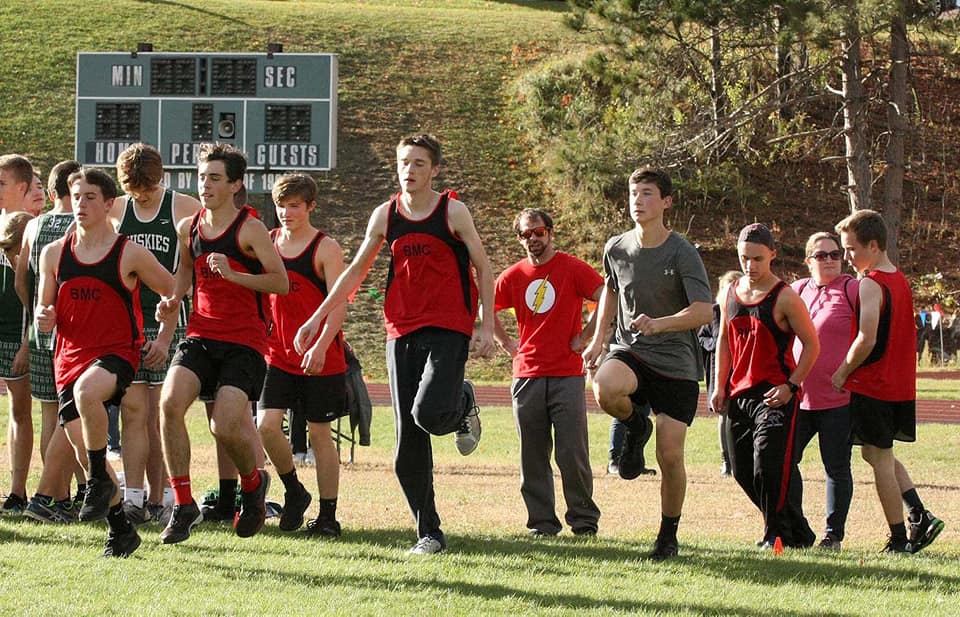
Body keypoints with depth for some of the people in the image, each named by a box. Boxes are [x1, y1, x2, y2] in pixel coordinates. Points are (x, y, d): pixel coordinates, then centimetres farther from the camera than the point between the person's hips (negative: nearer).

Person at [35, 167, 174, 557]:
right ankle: (119, 527, 14)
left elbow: (172, 291, 7)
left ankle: (101, 480, -18)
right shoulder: (54, 254, 8)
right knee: (81, 445, -1)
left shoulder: (130, 254, -4)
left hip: (117, 352, -5)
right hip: (70, 357, 5)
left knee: (86, 390, -37)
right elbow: (45, 310, 15)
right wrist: (43, 319, -7)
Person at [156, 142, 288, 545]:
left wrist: (232, 274, -21)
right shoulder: (189, 228, 9)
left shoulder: (249, 229, -8)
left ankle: (254, 483, 19)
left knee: (225, 426, -17)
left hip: (244, 341, -5)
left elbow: (281, 282, -9)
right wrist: (174, 299, 9)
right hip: (200, 335, 5)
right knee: (170, 401, -20)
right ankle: (183, 506, -11)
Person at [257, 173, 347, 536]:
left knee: (319, 434, 2)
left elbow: (339, 305, -13)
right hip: (278, 354, 4)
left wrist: (320, 347, -26)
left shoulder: (325, 248, -7)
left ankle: (327, 516, 11)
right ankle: (293, 492, 13)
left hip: (320, 359, -4)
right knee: (267, 425, -10)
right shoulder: (267, 243, 7)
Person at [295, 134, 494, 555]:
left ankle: (463, 404, 12)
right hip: (401, 331, 4)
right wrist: (318, 317, 15)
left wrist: (486, 327, -4)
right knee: (408, 440, -1)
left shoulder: (452, 212, -2)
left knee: (429, 413, -26)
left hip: (448, 329, -4)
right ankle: (428, 532, 6)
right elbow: (356, 271, 18)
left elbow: (482, 268, 3)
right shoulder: (385, 215, 8)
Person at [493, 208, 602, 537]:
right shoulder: (513, 276, 9)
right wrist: (505, 342, 14)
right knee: (533, 456, 4)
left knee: (572, 453, -6)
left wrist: (584, 337, -7)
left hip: (567, 375, -4)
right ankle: (542, 521, 11)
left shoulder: (573, 268, -3)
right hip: (527, 374, 4)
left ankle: (584, 520, 4)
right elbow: (488, 309, 24)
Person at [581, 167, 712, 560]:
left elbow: (703, 311, -18)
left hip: (675, 361, -3)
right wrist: (598, 339, 14)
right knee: (605, 390, -34)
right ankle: (635, 426, 1)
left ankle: (669, 534, 16)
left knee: (670, 456, -5)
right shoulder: (616, 249, 2)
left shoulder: (682, 254, -12)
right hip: (629, 350, 3)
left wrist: (658, 324, -32)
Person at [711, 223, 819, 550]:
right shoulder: (729, 294, 8)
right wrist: (720, 386, 11)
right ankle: (798, 531, 22)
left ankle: (776, 534, 3)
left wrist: (791, 385, -15)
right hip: (739, 394, 7)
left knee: (768, 469, -14)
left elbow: (811, 344, -6)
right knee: (743, 471, 9)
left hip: (775, 396, -7)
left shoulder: (785, 297, -10)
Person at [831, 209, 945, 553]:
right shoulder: (900, 281, 12)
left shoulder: (870, 285, -15)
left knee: (879, 459, -1)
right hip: (899, 386, 8)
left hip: (872, 385, -8)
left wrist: (842, 373, -11)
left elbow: (867, 339, -24)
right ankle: (920, 517, 7)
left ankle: (899, 538, 0)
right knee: (880, 454, 19)